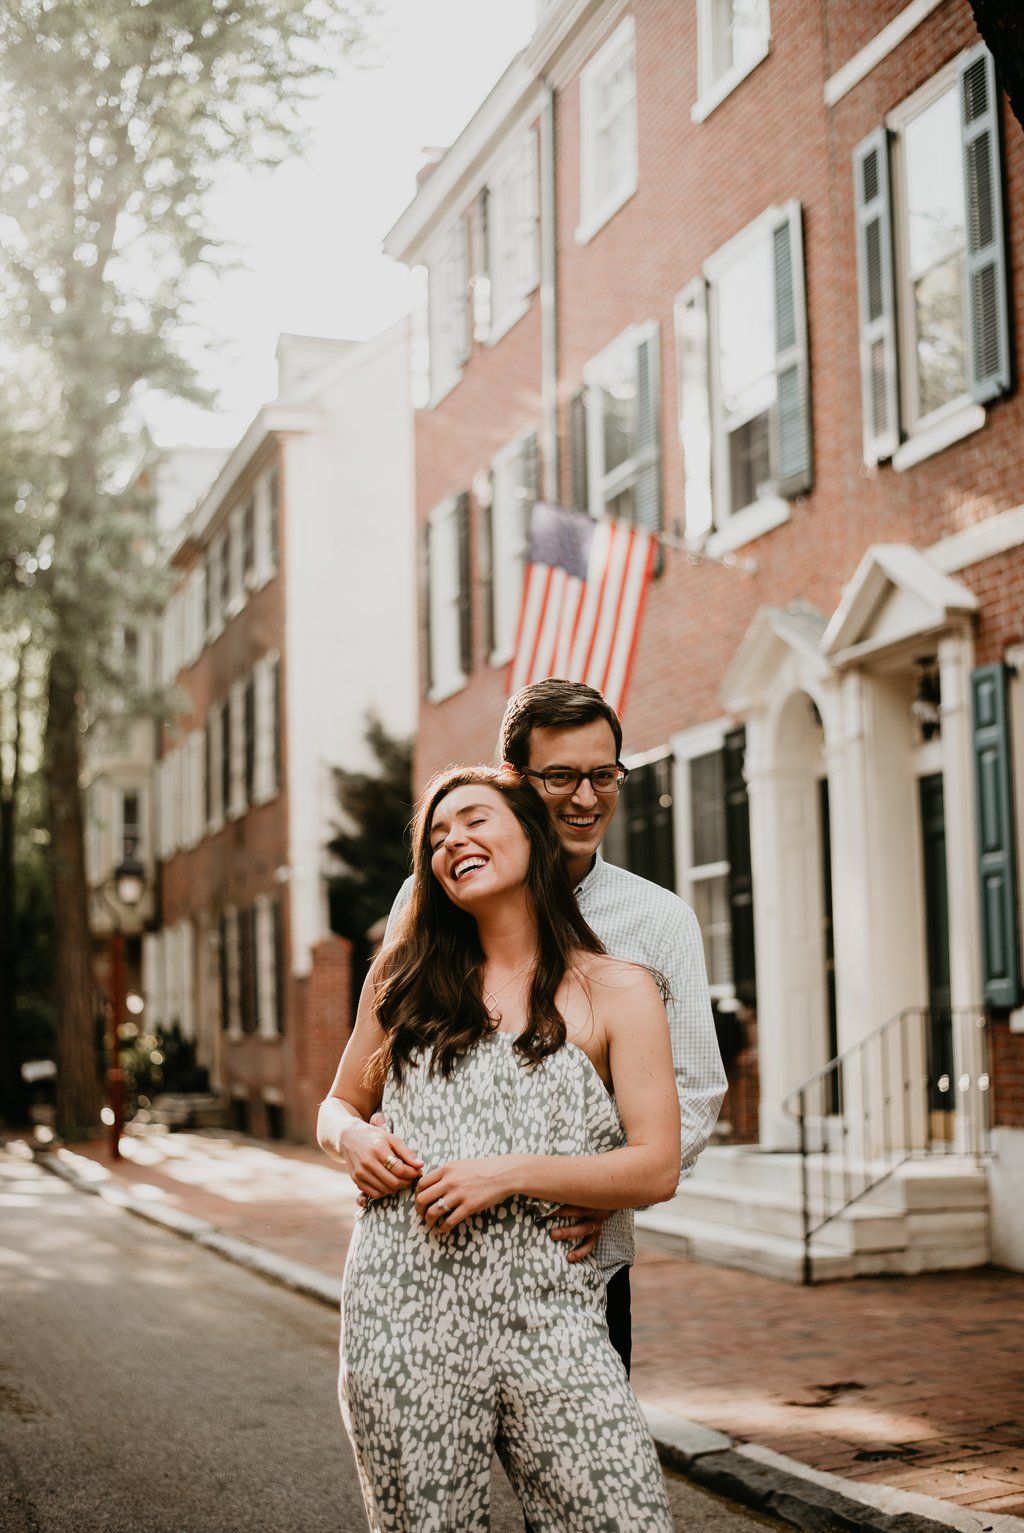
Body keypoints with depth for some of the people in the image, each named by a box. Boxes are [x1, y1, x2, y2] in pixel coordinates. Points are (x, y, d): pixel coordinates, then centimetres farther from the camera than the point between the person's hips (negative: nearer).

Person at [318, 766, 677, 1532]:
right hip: (404, 1302, 2)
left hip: (546, 1307, -2)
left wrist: (512, 1174, -13)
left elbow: (657, 1169, -2)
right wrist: (353, 1139, -1)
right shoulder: (410, 977, 14)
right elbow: (338, 1104, 23)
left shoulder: (616, 991, 5)